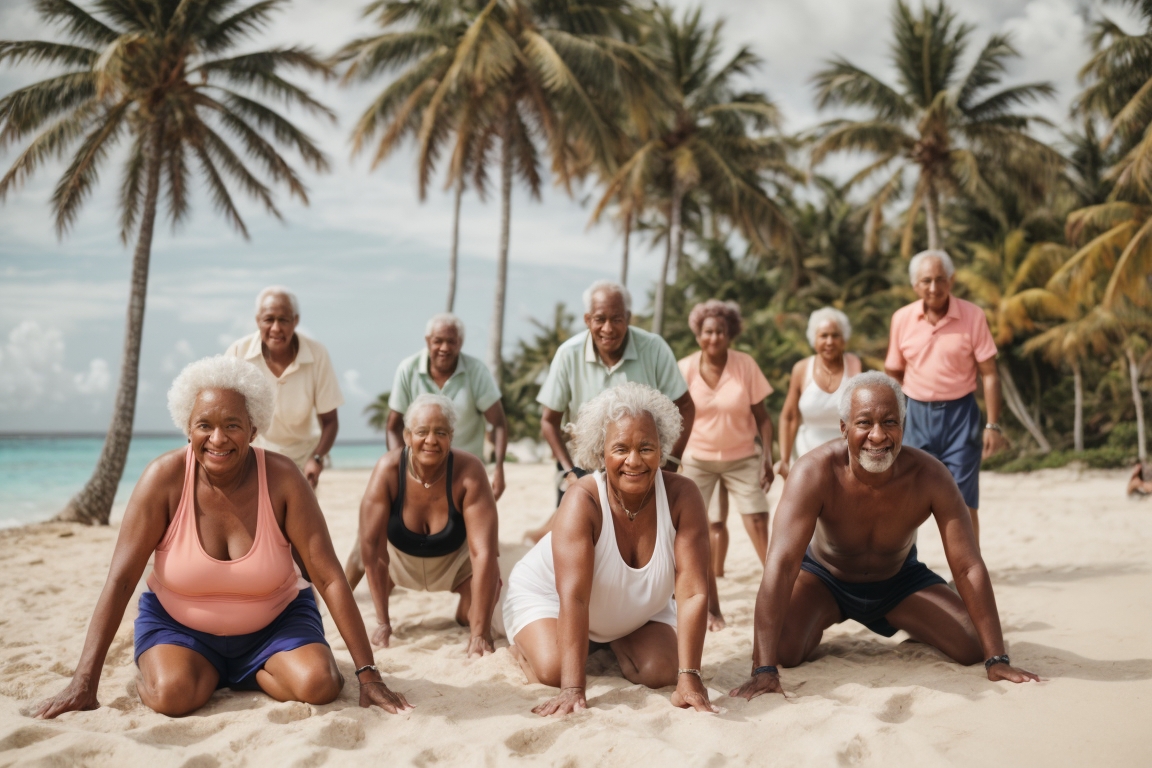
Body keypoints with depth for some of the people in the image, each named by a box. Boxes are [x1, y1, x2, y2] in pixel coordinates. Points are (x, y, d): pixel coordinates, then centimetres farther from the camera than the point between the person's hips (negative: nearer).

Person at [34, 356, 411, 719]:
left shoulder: (282, 479, -19)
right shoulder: (165, 477, -19)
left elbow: (330, 578, -19)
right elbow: (121, 579, -19)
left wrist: (367, 674, -21)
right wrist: (84, 682, -23)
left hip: (275, 621, 1)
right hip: (177, 622, 0)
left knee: (319, 685, -25)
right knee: (173, 695, -30)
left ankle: (250, 675, 9)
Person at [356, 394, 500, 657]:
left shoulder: (469, 472, -34)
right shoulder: (388, 469, -32)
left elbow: (484, 552, -36)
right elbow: (371, 544, -27)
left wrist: (480, 635, -39)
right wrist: (382, 622, -25)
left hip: (454, 559, -3)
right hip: (400, 556, 3)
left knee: (471, 617, -19)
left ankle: (463, 611, 17)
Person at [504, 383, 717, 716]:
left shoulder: (683, 496, -29)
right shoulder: (583, 500, -35)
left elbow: (693, 592, -31)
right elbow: (573, 597, -40)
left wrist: (689, 677, -38)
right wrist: (573, 689, -47)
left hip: (640, 607, 3)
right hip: (547, 593, -3)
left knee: (661, 671, -17)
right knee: (553, 669, -25)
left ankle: (615, 643, 17)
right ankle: (523, 645, 12)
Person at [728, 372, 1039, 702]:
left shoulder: (928, 476, -29)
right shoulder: (815, 472, -36)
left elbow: (969, 567, -25)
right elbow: (780, 564, -41)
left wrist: (997, 659, -30)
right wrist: (765, 669, -47)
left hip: (898, 579, 2)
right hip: (824, 578, -2)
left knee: (975, 647, -12)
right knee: (784, 651, -27)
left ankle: (910, 626, 24)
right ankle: (819, 624, 13)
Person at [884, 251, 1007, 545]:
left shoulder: (973, 316, -6)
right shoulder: (902, 319, 1)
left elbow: (989, 373, -4)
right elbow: (893, 375, 9)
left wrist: (993, 425, -8)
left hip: (959, 413, -2)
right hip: (916, 413, 2)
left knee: (964, 502, 0)